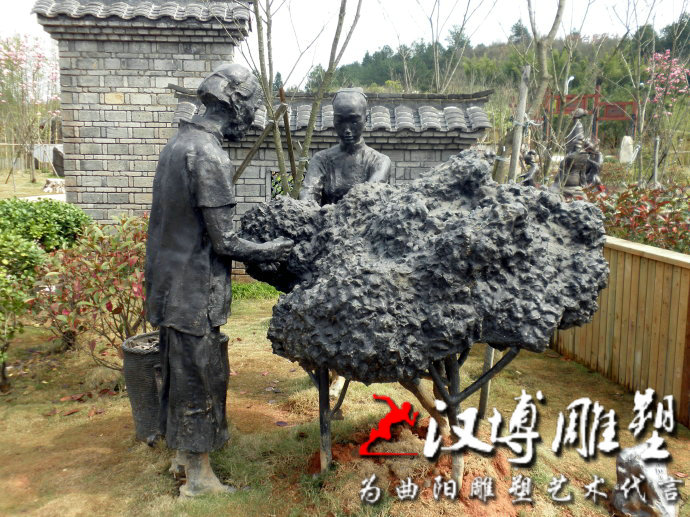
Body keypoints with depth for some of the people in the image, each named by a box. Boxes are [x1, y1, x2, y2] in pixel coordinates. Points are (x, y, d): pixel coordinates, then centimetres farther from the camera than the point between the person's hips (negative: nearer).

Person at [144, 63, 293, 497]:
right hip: (195, 291, -9)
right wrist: (269, 250, -5)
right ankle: (199, 477, 21)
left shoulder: (180, 143, 8)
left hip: (171, 280, 9)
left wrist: (254, 243, 17)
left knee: (180, 371, 20)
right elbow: (224, 241, -21)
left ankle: (183, 455, 38)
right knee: (201, 379, 5)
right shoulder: (209, 156, -22)